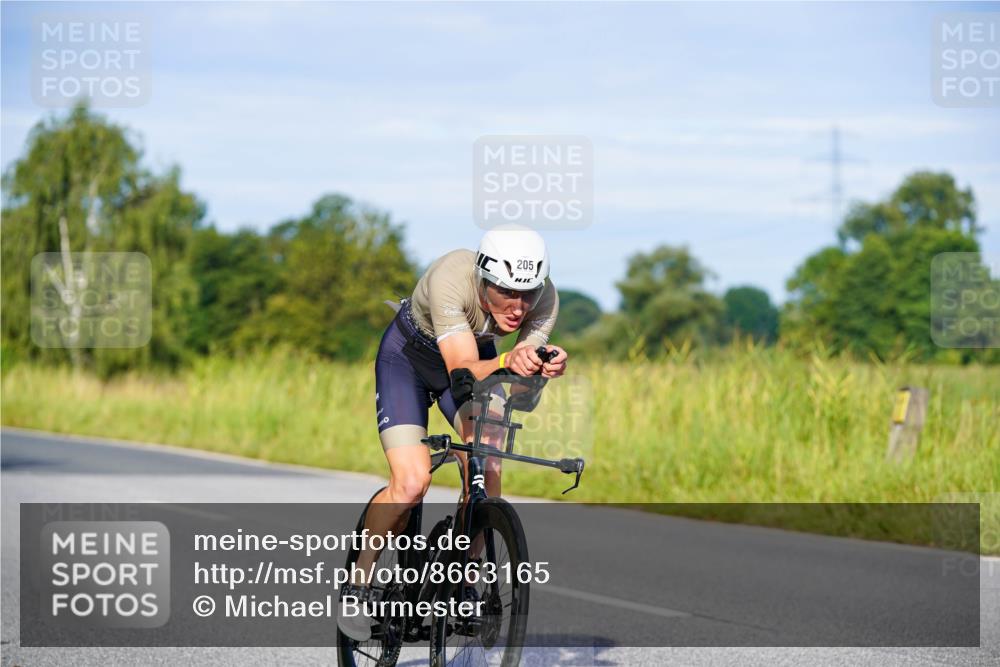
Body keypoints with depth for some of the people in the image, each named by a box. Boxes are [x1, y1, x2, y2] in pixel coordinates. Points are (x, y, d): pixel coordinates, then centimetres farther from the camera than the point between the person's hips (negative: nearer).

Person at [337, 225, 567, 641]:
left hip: (476, 355, 4)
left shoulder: (544, 297, -27)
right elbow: (464, 370, -42)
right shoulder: (451, 279, -39)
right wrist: (508, 363, -61)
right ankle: (358, 584, 1)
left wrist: (540, 366, -51)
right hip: (408, 357, -4)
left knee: (486, 476, -17)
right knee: (411, 483, -20)